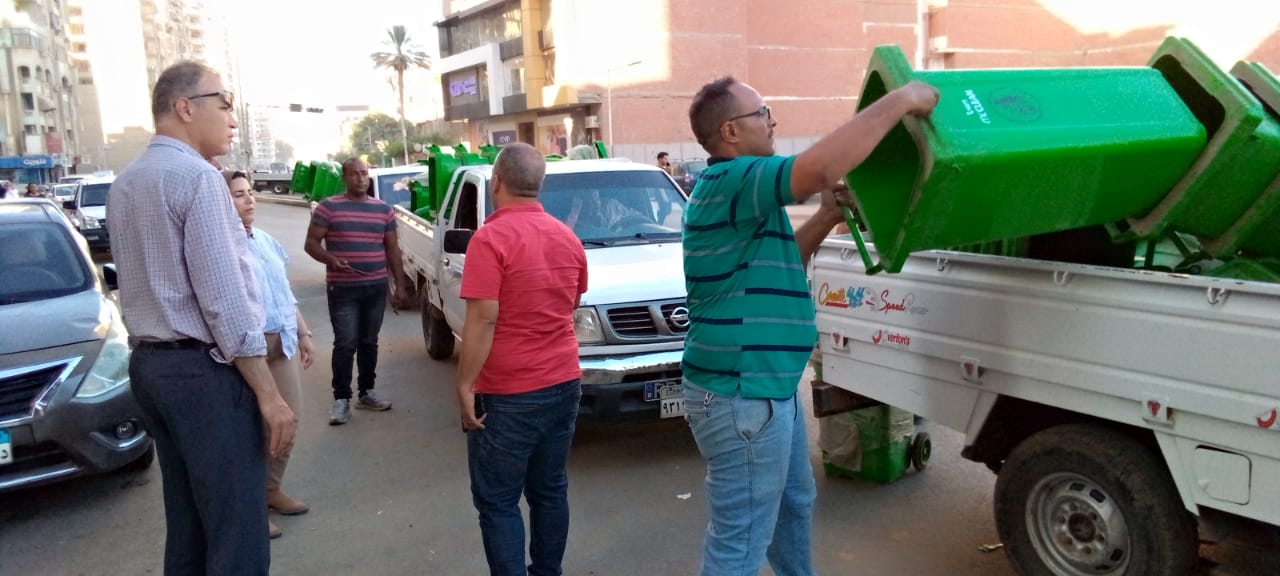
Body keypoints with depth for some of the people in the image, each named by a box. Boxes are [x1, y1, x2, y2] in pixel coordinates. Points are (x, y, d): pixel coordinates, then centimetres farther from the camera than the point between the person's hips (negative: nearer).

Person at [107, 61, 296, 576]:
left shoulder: (123, 184, 14)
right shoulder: (198, 177, -15)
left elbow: (147, 282, 18)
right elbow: (224, 299, -19)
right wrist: (269, 395, -17)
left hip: (149, 363, 10)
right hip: (204, 369, -9)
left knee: (187, 524, 17)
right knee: (237, 533, -3)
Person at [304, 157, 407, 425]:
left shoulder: (384, 209, 9)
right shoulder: (328, 207, -2)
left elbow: (393, 249, 12)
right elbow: (311, 242, -2)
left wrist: (400, 284, 7)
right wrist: (330, 259, -23)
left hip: (376, 288, 4)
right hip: (342, 289, -4)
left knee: (369, 342, 12)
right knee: (345, 344, -6)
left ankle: (366, 393, 24)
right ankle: (342, 399, 3)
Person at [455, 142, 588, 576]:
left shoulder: (491, 238, -15)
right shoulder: (568, 238, 7)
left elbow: (483, 319, -20)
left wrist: (464, 384, -14)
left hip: (508, 395, -7)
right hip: (564, 384, 7)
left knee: (497, 502, 5)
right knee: (550, 491, 16)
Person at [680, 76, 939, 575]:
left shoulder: (733, 188, 15)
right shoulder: (732, 181, -19)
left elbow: (780, 261, 23)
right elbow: (820, 167, -35)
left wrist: (827, 218, 11)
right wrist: (899, 101, -23)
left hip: (766, 386, 11)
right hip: (741, 395, -11)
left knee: (794, 503, 29)